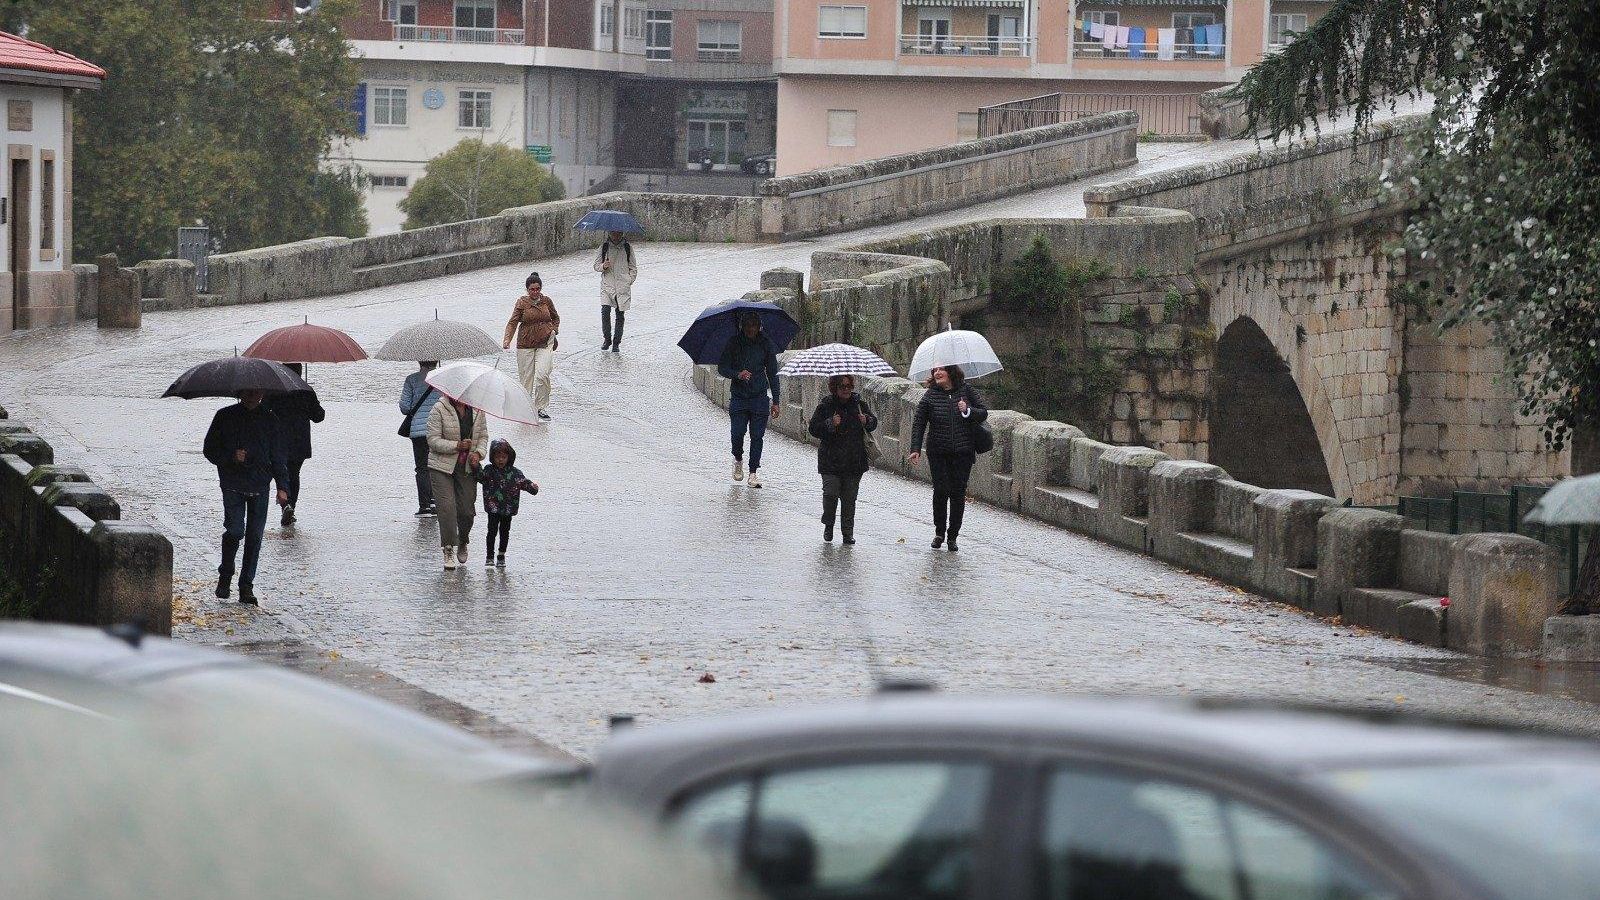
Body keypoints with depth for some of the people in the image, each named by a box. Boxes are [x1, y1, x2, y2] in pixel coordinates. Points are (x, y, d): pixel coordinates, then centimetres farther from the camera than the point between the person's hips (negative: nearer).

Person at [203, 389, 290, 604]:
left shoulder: (269, 419, 9)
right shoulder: (225, 417, 3)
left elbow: (277, 455, 12)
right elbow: (210, 450, 5)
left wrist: (282, 486, 5)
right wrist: (231, 457, -14)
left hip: (260, 487, 2)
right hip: (233, 485, -2)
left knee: (255, 536, 1)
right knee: (235, 530, -15)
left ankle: (246, 586, 8)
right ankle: (225, 576, 9)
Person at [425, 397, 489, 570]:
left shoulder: (477, 411, 4)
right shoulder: (439, 409, -9)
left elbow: (483, 436, 12)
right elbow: (433, 440, -12)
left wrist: (478, 453, -9)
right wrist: (457, 446, -23)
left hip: (468, 468, 3)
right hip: (442, 467, -3)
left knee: (467, 509, 4)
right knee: (447, 507, -13)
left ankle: (462, 543, 32)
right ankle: (449, 551, -6)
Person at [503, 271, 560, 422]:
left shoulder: (546, 301, 4)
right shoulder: (522, 302, -4)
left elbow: (555, 317, 22)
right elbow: (513, 322, -10)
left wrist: (553, 330, 4)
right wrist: (507, 339, -24)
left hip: (545, 344, 1)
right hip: (526, 345, -1)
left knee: (542, 374, -15)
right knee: (526, 377, 4)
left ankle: (540, 408, -5)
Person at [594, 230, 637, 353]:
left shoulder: (627, 247, 6)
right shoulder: (604, 247, 5)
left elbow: (633, 268, 13)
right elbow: (596, 266, 9)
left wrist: (629, 281, -1)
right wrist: (603, 266, -13)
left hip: (623, 287, 0)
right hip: (607, 285, 0)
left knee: (620, 315, 1)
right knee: (605, 312, -15)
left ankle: (616, 343, 11)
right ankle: (607, 339, 3)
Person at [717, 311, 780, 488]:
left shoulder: (766, 344, 3)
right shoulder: (734, 343, 1)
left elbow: (772, 373, 7)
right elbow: (722, 367, 2)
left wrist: (775, 401, 3)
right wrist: (737, 374, -19)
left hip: (759, 397, 0)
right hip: (739, 398, 0)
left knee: (757, 436, -3)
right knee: (737, 433, -9)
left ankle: (753, 473, 4)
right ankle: (738, 460, 21)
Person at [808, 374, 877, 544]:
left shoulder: (859, 404, 5)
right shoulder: (826, 406, -2)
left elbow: (873, 422, 16)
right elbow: (814, 429, -4)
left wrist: (867, 421, -7)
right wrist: (830, 424, -21)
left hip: (854, 459, 2)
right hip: (831, 459, -2)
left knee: (849, 498, 4)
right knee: (831, 493, -11)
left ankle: (848, 531, 13)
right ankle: (828, 525, 13)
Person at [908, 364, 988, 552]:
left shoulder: (966, 390, 2)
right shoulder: (931, 396, 0)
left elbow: (984, 413, 7)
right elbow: (919, 423, 2)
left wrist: (968, 411, -13)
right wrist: (916, 449, -7)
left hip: (963, 452, 0)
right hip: (938, 453, 0)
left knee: (958, 493, 0)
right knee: (941, 491, -8)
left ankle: (952, 536, 10)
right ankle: (939, 532, 12)